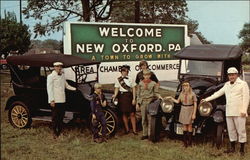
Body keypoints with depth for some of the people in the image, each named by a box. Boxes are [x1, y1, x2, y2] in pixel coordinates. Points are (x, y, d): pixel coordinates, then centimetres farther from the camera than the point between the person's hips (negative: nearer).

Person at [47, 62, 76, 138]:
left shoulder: (62, 76, 15)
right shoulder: (51, 76, -5)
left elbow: (66, 85, 26)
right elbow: (49, 89, -10)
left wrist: (75, 89, 14)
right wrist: (51, 100, -16)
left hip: (62, 100, 7)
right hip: (55, 100, -6)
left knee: (61, 116, 11)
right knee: (55, 117, -2)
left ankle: (60, 132, 22)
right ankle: (55, 133, 6)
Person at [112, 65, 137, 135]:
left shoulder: (130, 79, 5)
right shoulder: (118, 79, 5)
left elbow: (133, 89, 4)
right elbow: (117, 89, 3)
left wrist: (134, 99, -3)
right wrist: (115, 95, -17)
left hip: (130, 96, 0)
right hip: (122, 97, 0)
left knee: (132, 114, -2)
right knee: (124, 113, 6)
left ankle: (134, 130, 1)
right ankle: (127, 129, 18)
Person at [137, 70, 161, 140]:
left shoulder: (153, 83, 0)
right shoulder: (140, 83, 7)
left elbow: (156, 92, 2)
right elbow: (138, 94, 10)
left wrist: (159, 96, -20)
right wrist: (138, 103, 7)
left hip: (150, 102, -3)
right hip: (143, 102, 3)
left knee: (150, 118, -3)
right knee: (143, 119, 8)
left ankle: (150, 134, 5)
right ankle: (145, 134, 17)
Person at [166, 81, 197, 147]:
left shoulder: (192, 94, -10)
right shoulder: (182, 93, 4)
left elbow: (195, 104, -7)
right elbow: (177, 101, 14)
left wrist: (194, 114, -10)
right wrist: (171, 98, 6)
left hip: (190, 110, -4)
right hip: (183, 110, 4)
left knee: (189, 126, 2)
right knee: (184, 125, 8)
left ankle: (190, 141, 11)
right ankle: (185, 141, 15)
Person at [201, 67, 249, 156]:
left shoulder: (243, 84, -1)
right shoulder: (227, 85, 16)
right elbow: (218, 93, 20)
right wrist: (207, 99, 16)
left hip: (239, 112, -5)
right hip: (229, 112, 6)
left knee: (241, 130, -2)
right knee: (231, 130, 10)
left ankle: (242, 149, 6)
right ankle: (232, 148, 21)